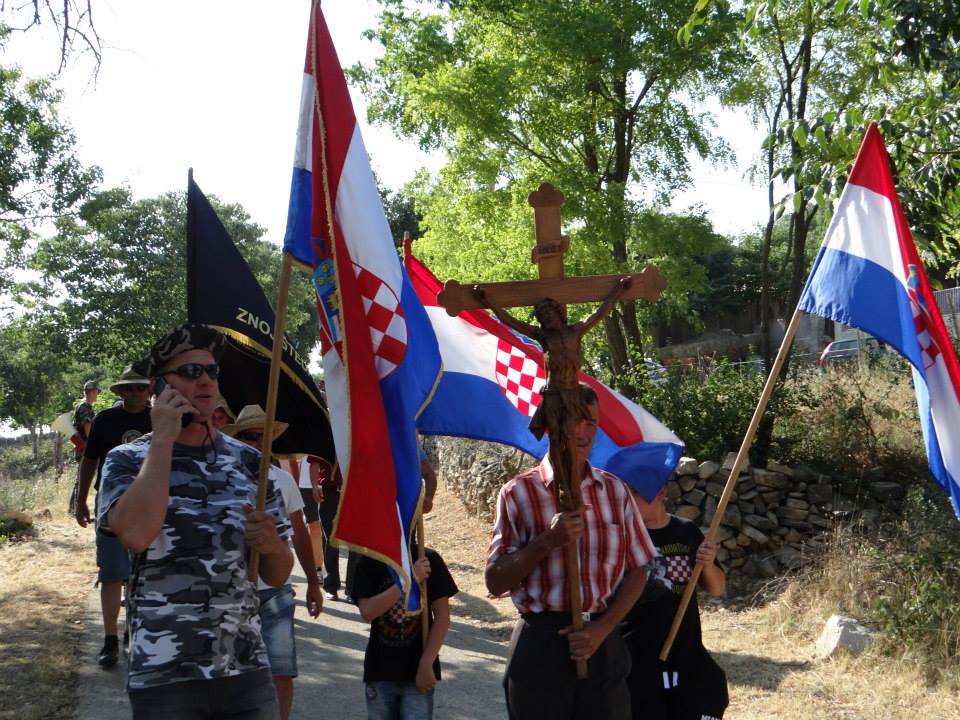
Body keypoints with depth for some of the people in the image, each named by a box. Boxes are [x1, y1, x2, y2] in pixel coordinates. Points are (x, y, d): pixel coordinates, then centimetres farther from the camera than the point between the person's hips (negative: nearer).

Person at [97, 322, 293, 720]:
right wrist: (163, 439, -14)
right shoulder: (128, 460, -1)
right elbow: (136, 535, -23)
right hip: (163, 677, -2)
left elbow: (277, 575, 10)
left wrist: (272, 546, -12)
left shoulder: (249, 461, 6)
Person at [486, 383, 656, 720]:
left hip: (603, 645, 3)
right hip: (541, 644, -3)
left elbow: (637, 571, 8)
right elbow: (495, 582, -6)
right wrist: (547, 541, -19)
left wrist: (602, 628, -6)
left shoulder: (615, 490, 6)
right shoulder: (518, 493, -4)